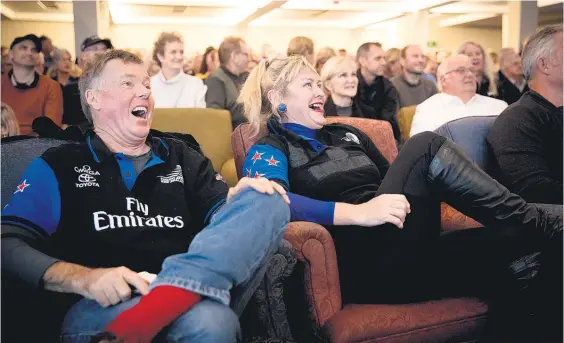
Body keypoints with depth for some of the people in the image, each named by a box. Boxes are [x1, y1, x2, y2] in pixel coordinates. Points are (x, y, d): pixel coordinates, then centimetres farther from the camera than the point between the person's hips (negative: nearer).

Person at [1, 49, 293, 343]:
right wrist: (84, 279, -14)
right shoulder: (58, 166, 15)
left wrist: (238, 198, -10)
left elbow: (219, 211, 16)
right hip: (103, 305, -7)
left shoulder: (182, 157, 25)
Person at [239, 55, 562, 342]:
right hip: (365, 264, -7)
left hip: (405, 250, 7)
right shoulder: (269, 150, 4)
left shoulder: (347, 134, 26)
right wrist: (360, 212, -29)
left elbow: (394, 181, 29)